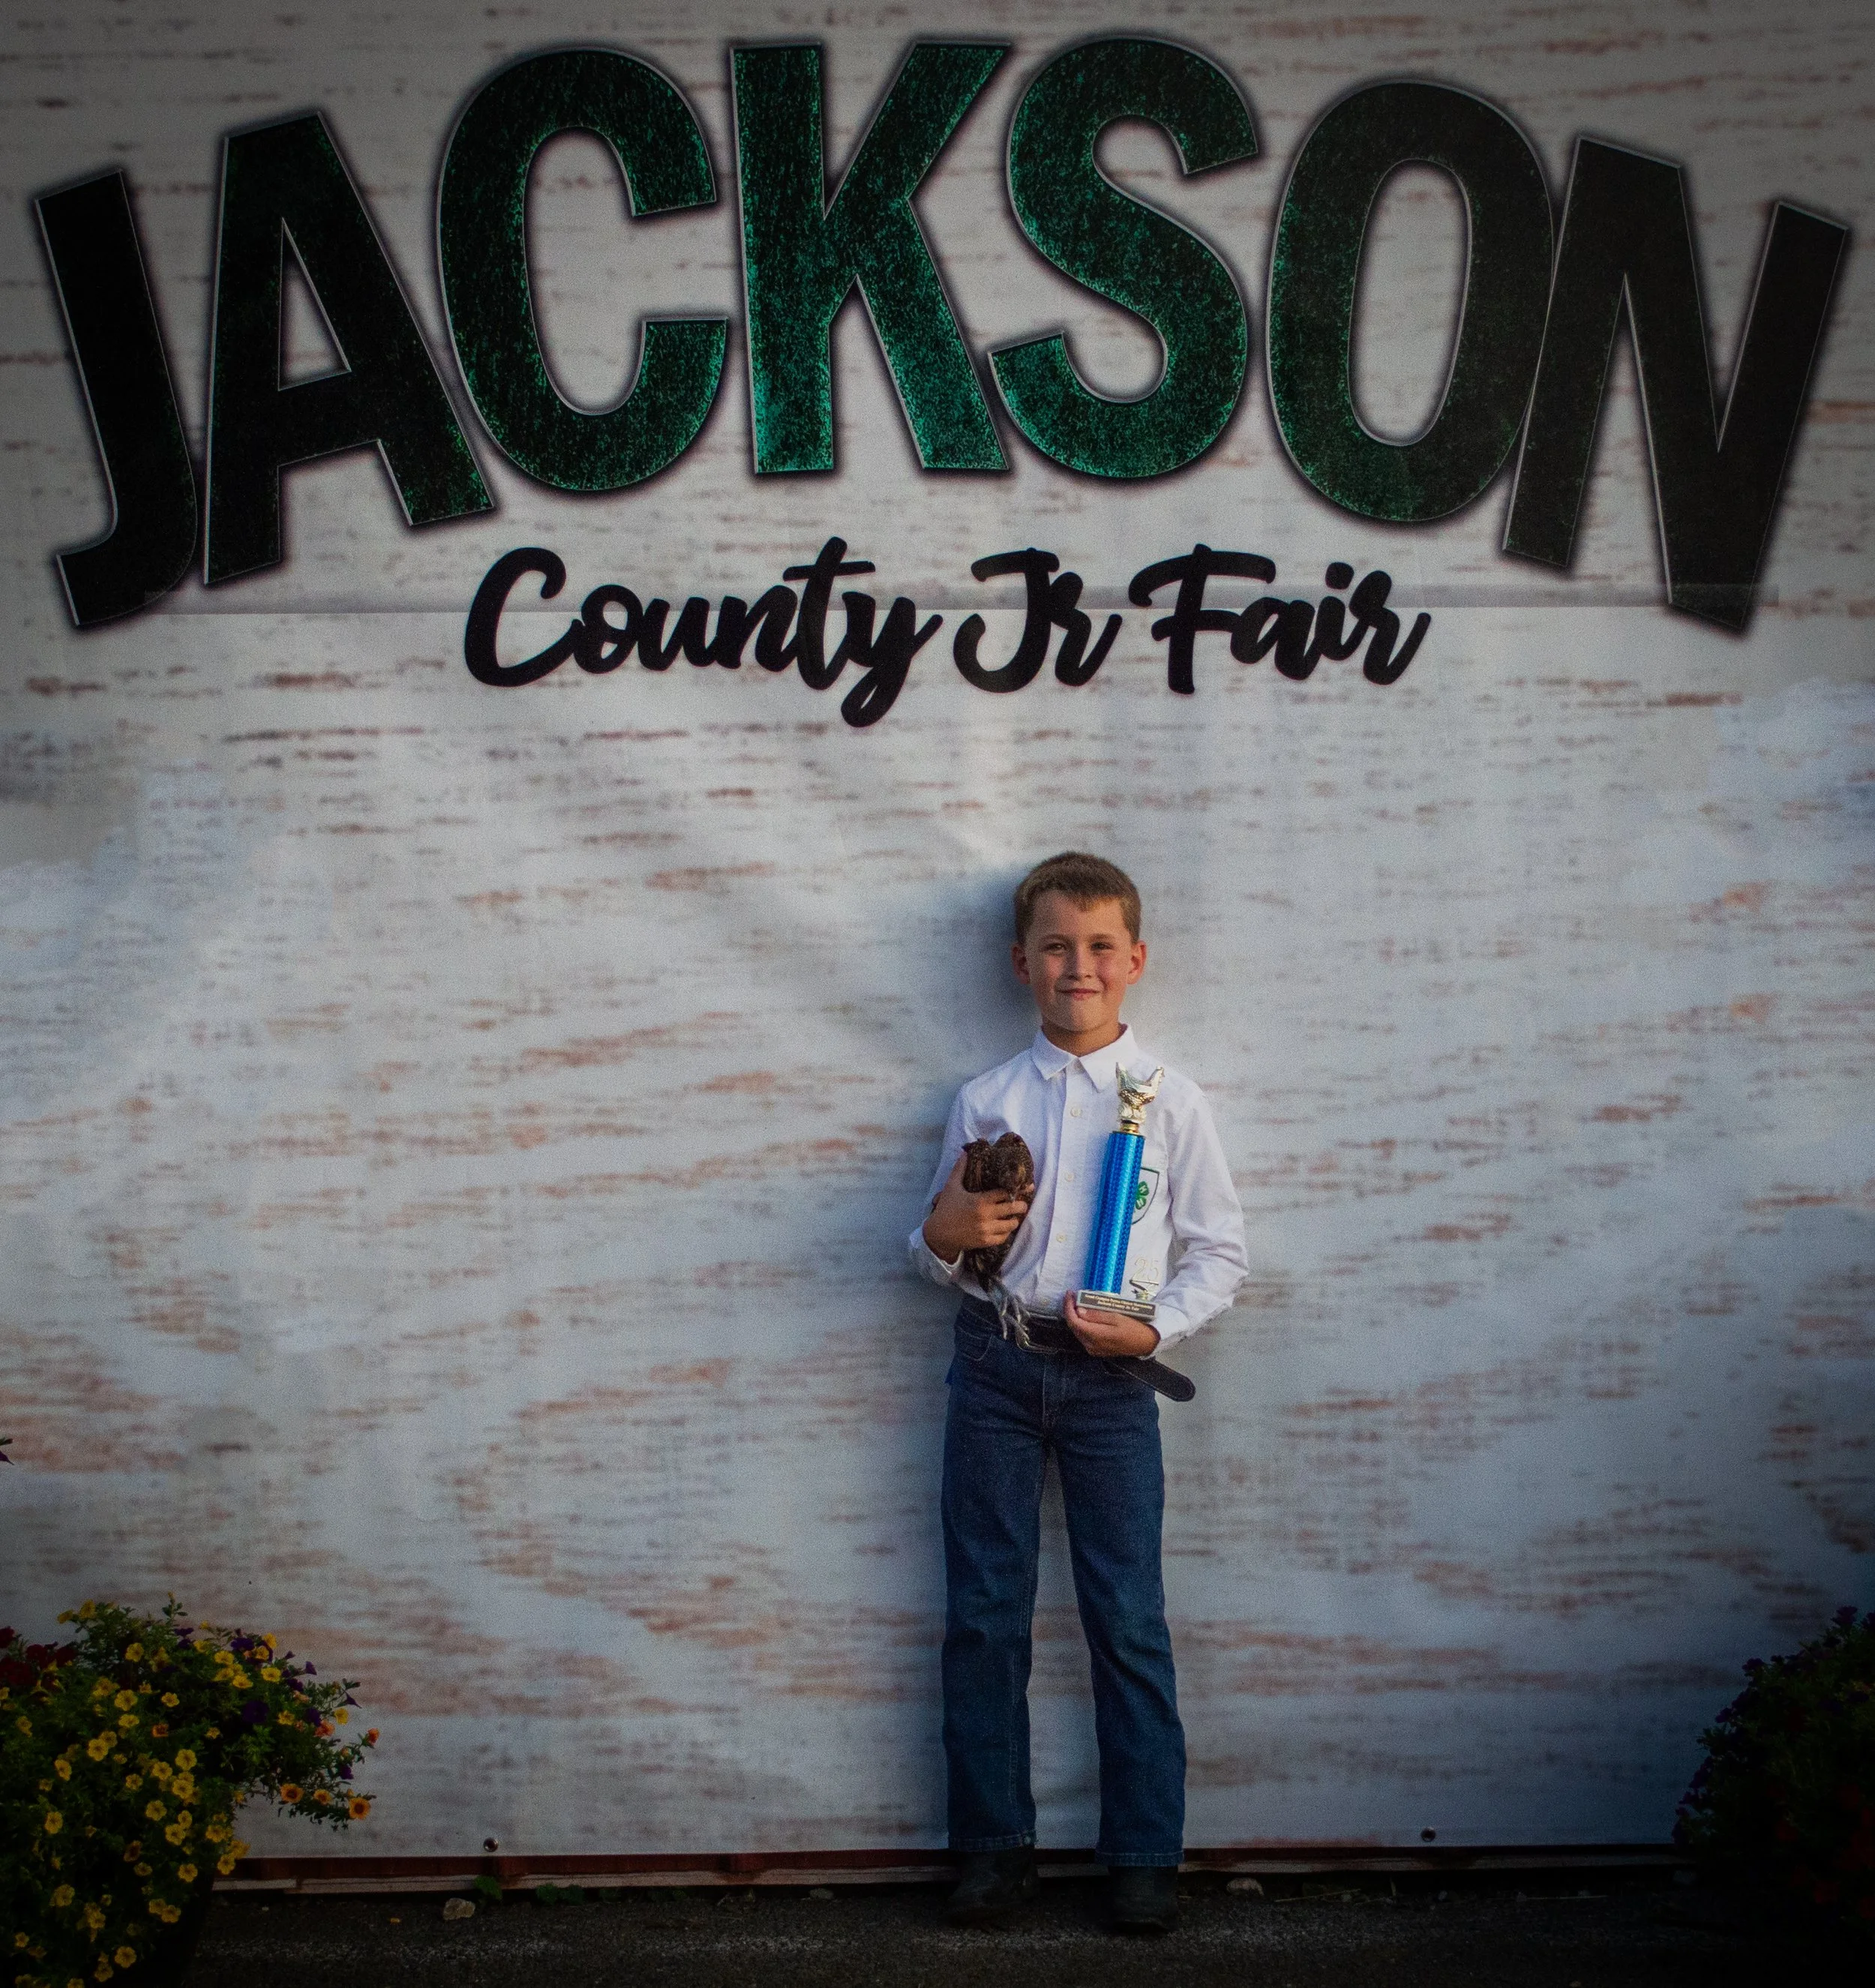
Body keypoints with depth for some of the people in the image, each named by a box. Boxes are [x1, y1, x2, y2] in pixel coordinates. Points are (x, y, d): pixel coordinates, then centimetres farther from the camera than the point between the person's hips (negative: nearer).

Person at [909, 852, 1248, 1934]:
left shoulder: (1171, 1101, 2)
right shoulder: (984, 1101, 8)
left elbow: (1219, 1252, 3)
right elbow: (943, 1253, 14)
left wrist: (1153, 1327, -13)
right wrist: (944, 1234, -9)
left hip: (1109, 1374, -2)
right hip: (995, 1365, 2)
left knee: (1129, 1620, 1)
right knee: (984, 1614, 6)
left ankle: (1145, 1854, 14)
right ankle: (995, 1845, 19)